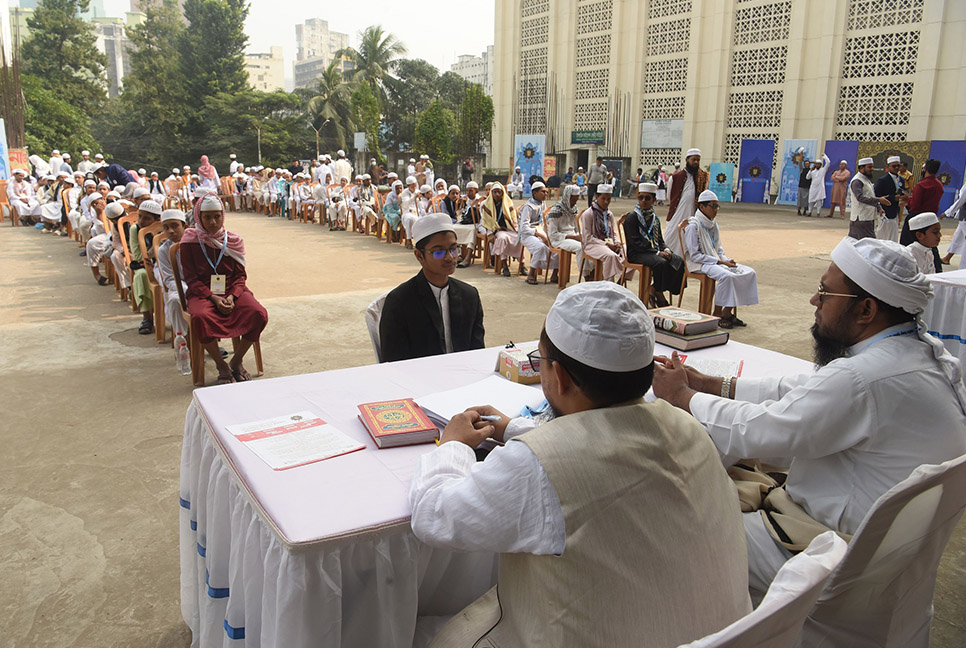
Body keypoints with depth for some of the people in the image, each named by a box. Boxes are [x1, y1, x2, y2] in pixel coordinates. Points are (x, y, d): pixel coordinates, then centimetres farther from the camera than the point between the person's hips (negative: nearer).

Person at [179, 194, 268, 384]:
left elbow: (240, 275, 6)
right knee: (201, 318, -37)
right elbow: (191, 278, -2)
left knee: (259, 314, -27)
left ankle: (237, 361, -5)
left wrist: (232, 296, -14)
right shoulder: (190, 241, 1)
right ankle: (221, 365, -14)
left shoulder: (233, 240, 7)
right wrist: (213, 298, -16)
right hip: (202, 293, -2)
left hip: (232, 291, 2)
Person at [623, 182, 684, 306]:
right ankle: (659, 295, -13)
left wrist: (665, 249, -5)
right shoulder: (631, 218, -4)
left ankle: (654, 290, -7)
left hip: (655, 252, 7)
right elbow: (636, 243, -13)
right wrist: (657, 253, -19)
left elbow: (660, 240, 20)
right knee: (661, 263, -33)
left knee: (679, 261, -16)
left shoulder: (655, 218, 18)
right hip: (637, 254, -7)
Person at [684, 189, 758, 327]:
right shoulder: (693, 226, -11)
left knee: (749, 273, -9)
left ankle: (728, 313, -7)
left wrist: (726, 259, -2)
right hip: (699, 264, -8)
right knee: (726, 276, -35)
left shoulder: (713, 224, 14)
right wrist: (720, 262, -19)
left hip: (716, 261, 8)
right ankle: (717, 314, -19)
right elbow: (695, 255, -17)